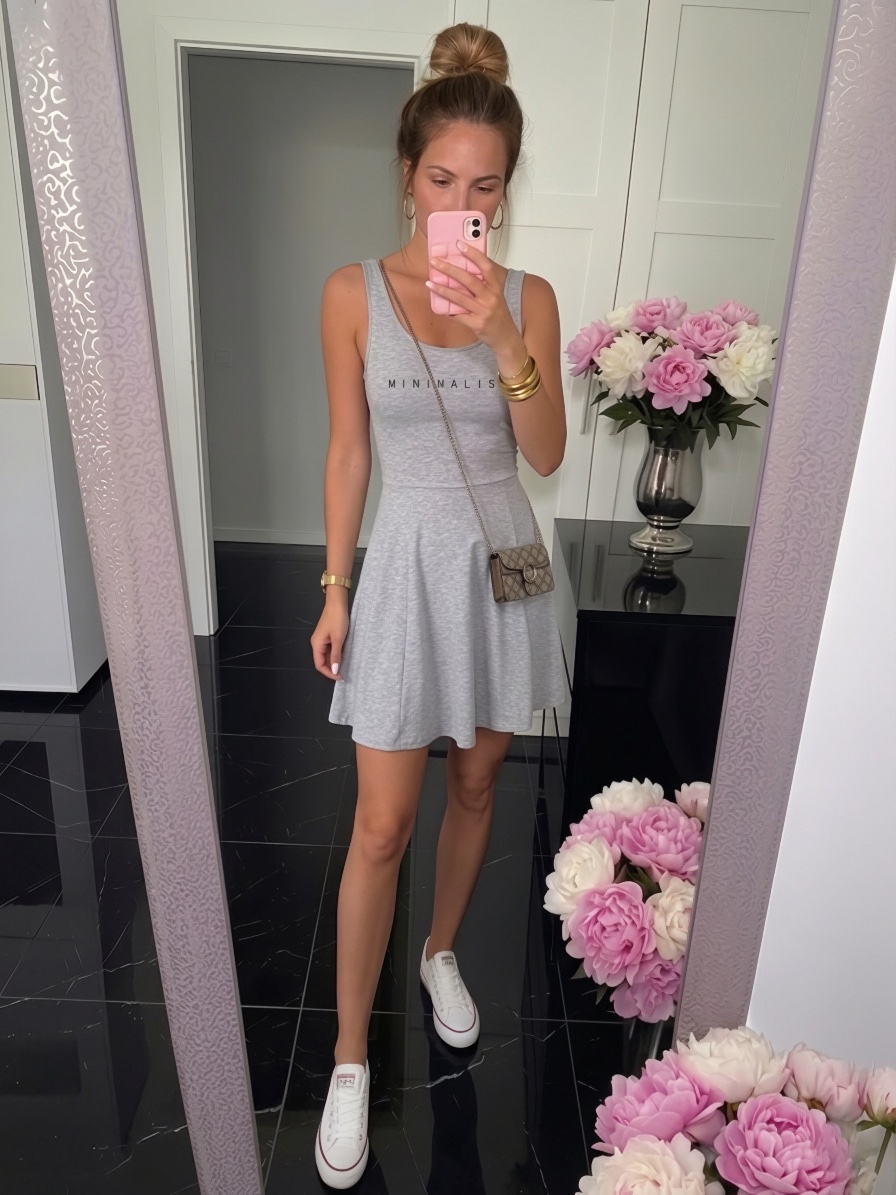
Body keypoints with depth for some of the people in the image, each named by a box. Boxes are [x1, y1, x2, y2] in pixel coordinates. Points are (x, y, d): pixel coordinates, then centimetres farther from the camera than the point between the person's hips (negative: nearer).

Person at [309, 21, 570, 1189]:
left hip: (501, 563, 3)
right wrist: (334, 589, -1)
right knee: (382, 824, 1)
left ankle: (443, 952, 43)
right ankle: (350, 1059, 20)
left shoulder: (529, 296, 0)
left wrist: (502, 336, -21)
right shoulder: (354, 293, -4)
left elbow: (546, 454, -7)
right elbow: (348, 450, -1)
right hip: (409, 565, -2)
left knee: (476, 784, 16)